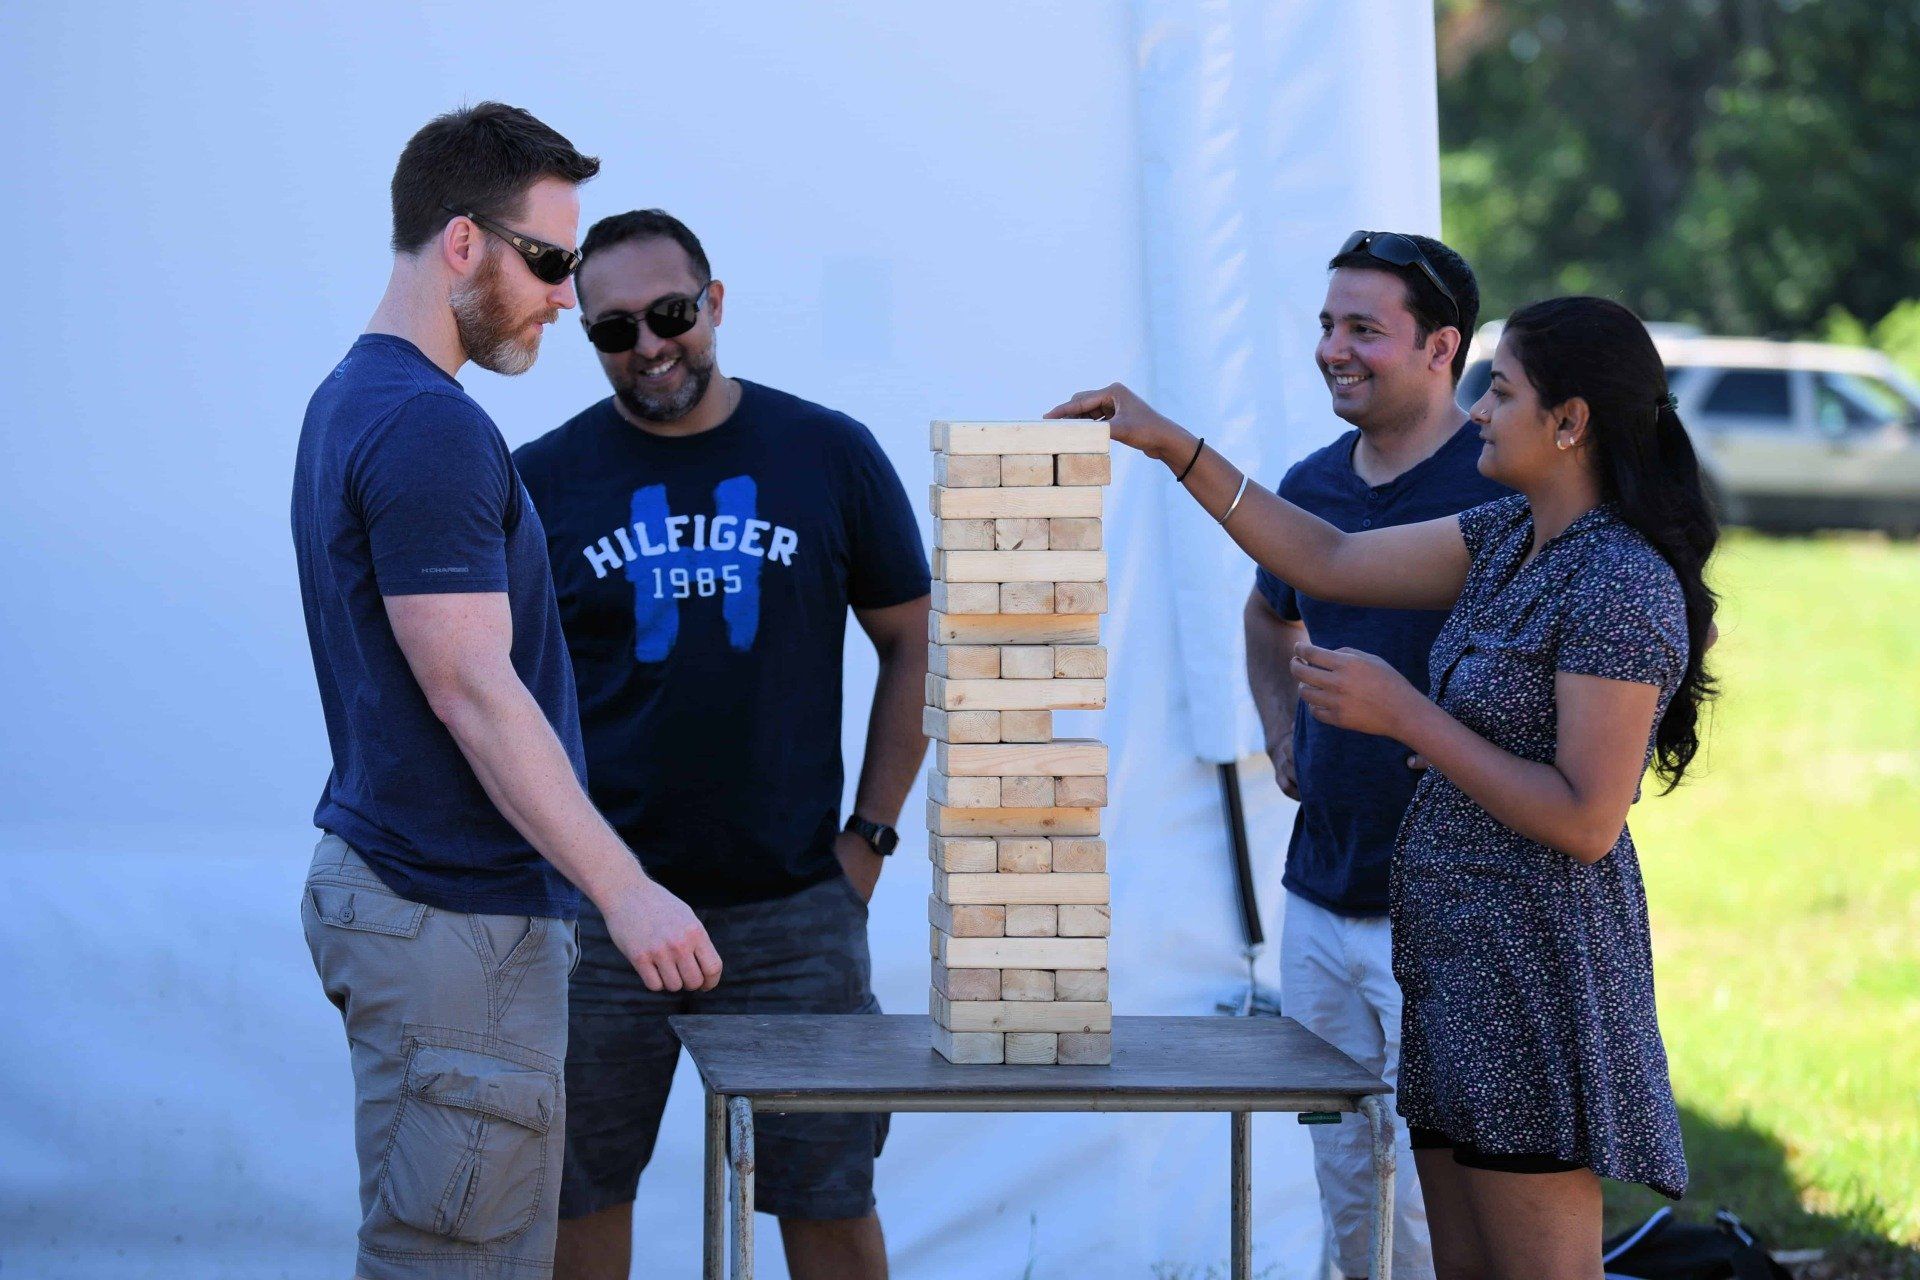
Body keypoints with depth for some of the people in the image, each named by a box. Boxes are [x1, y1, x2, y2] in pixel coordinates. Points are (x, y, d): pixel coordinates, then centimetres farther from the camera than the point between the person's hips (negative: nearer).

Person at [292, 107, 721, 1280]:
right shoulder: (428, 429, -18)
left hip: (391, 880, 10)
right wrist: (628, 893, -22)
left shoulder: (353, 400, 15)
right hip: (452, 918, -10)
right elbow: (472, 691, -22)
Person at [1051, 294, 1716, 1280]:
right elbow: (1331, 564, 15)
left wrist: (1405, 716, -19)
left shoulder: (1624, 588, -19)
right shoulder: (1514, 538, 9)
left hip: (1536, 971, -10)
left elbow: (1586, 822, -22)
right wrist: (1171, 446, 10)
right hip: (1454, 950, 10)